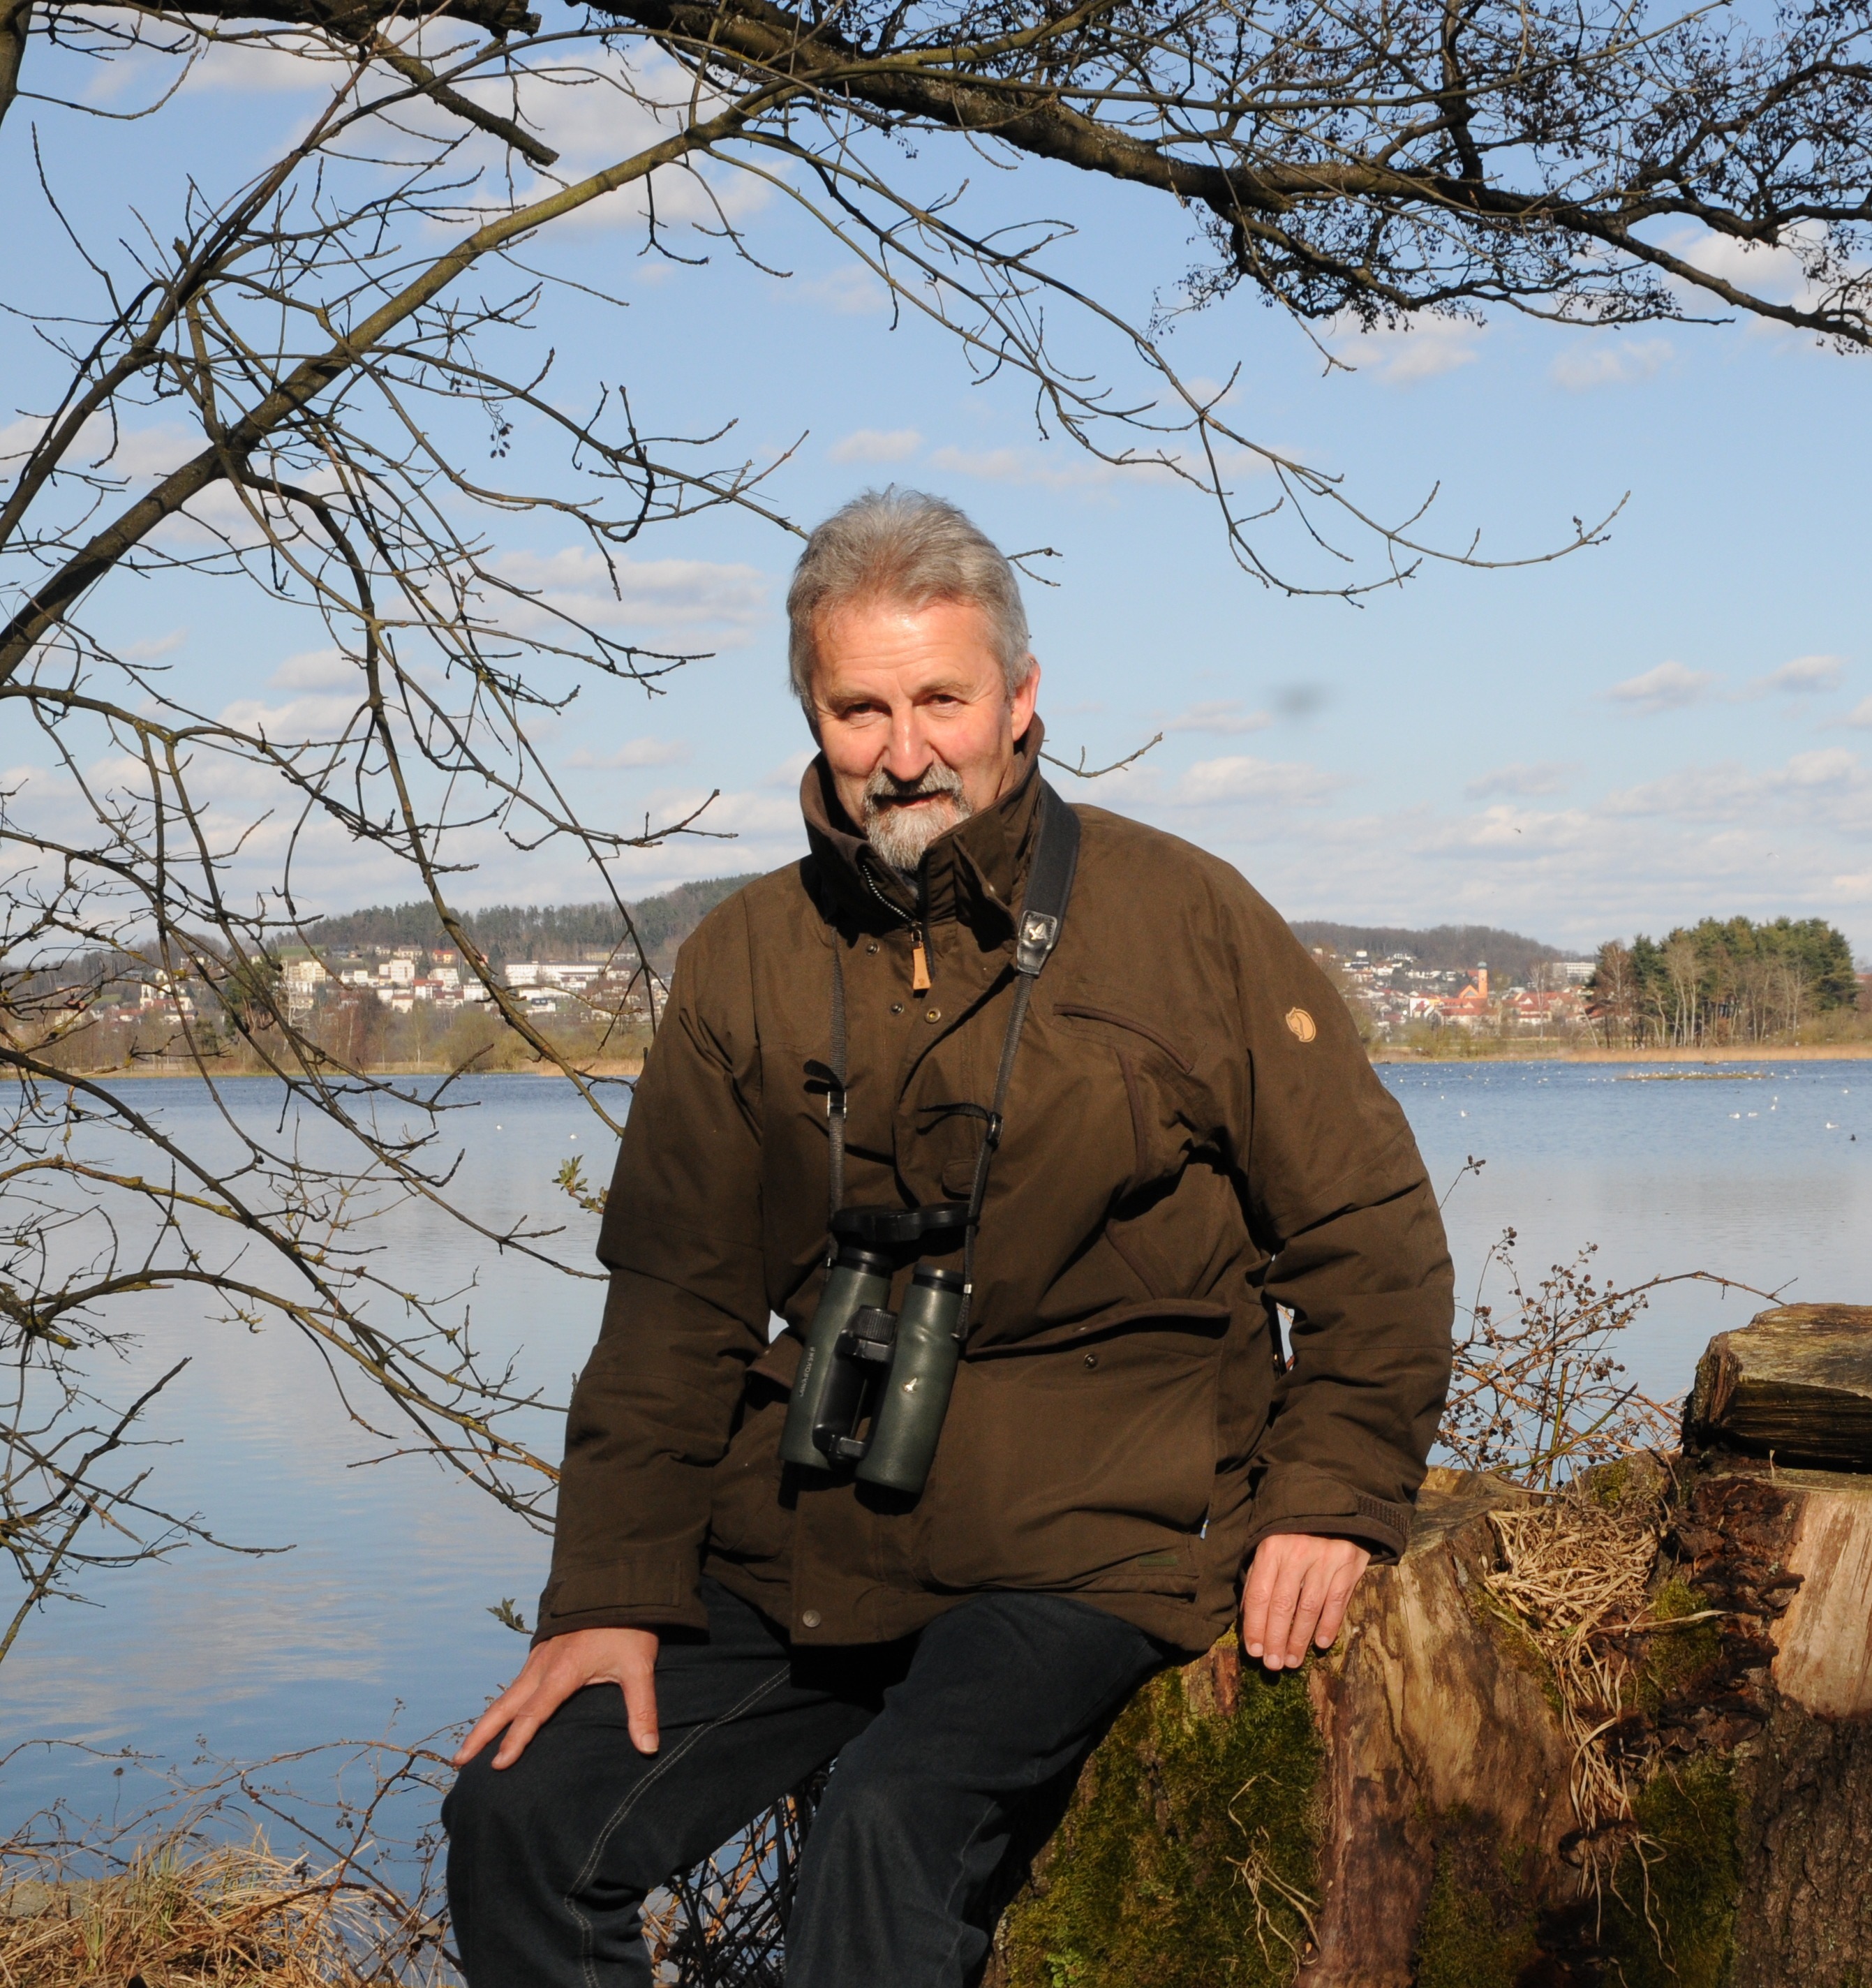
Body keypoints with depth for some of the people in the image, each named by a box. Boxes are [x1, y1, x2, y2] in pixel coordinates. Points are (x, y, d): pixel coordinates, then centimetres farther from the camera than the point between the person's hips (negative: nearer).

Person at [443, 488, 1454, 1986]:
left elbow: (1372, 1239, 2)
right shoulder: (748, 963, 6)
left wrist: (1331, 1497, -8)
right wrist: (611, 1591, 1)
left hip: (1093, 1544, -4)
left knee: (894, 1832, -28)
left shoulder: (1184, 922, -3)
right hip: (808, 1551, 4)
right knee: (521, 1822, -6)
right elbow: (674, 1307, 8)